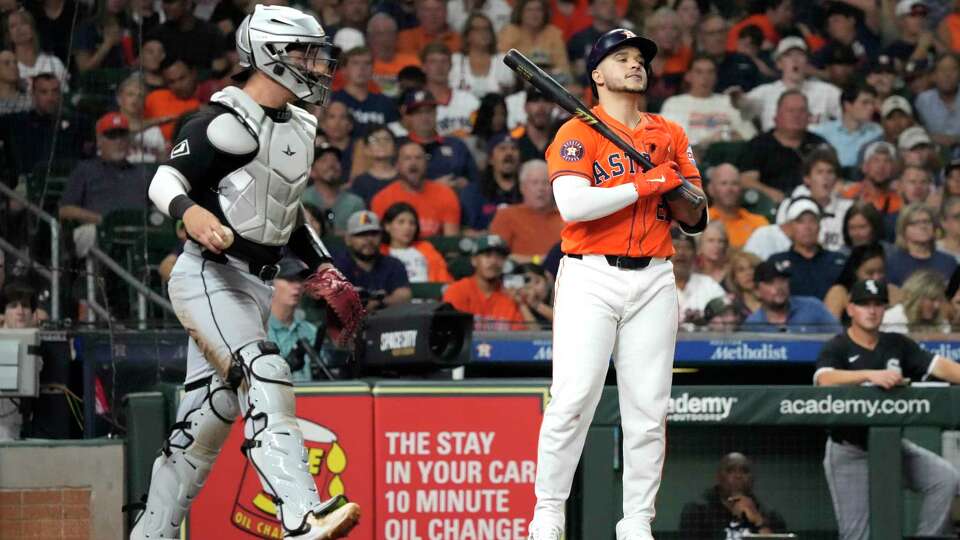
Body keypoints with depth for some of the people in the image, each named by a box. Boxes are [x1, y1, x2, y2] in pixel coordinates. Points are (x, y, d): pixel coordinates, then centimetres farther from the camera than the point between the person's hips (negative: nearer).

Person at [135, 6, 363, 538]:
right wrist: (190, 211, -36)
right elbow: (164, 180, -16)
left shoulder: (298, 129, 17)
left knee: (208, 417, 10)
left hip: (254, 287, 10)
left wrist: (323, 269, 19)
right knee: (265, 376, -27)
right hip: (208, 277, -10)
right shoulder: (228, 122, -12)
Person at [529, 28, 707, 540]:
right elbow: (573, 204, -16)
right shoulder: (577, 133, 0)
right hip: (591, 277, -4)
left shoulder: (670, 135, 16)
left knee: (648, 408, 0)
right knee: (573, 398, -12)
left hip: (653, 280, 4)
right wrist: (644, 184, -12)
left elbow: (694, 220, 15)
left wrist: (675, 187, -6)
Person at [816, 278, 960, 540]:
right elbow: (824, 379, -29)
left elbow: (938, 365, -4)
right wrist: (871, 375, -43)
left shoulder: (897, 345, 8)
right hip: (849, 452, -4)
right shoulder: (836, 348, -8)